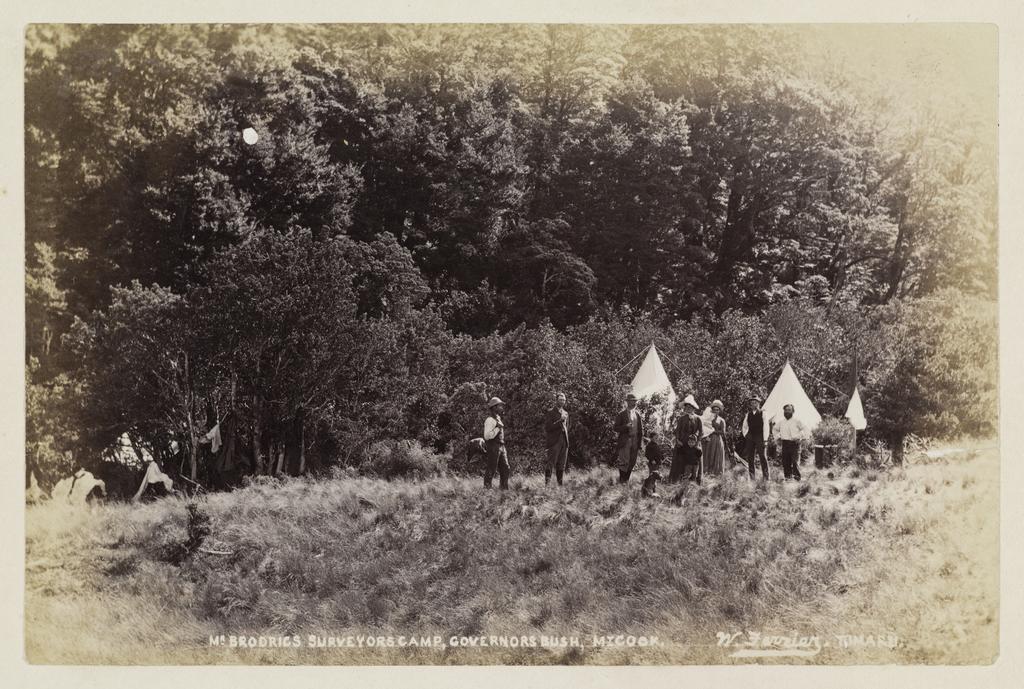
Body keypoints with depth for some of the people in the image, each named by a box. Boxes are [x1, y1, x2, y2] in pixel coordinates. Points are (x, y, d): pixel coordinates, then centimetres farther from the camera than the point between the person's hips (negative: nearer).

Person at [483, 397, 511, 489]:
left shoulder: (498, 419, 17)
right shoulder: (490, 420, -13)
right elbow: (487, 436, -20)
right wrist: (498, 428, -21)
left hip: (501, 447, 9)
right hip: (493, 447, -9)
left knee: (505, 469, 7)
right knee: (491, 470, -5)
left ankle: (504, 489, 10)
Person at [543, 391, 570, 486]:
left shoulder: (565, 413, 18)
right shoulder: (550, 412, -2)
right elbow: (547, 428, -11)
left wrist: (567, 442, 17)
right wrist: (560, 421, -16)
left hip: (564, 442, 6)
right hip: (554, 442, -6)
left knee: (561, 465, 6)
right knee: (550, 464, -11)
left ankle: (560, 484, 9)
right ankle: (547, 483, -14)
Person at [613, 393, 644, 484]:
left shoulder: (638, 415, 12)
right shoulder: (621, 414, -1)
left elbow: (641, 431, 15)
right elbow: (616, 428, -3)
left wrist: (640, 446, 10)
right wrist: (626, 426, -22)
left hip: (635, 441, 5)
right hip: (625, 441, -4)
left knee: (632, 463, 5)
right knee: (624, 462, -9)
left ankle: (626, 480, 16)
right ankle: (621, 480, 0)